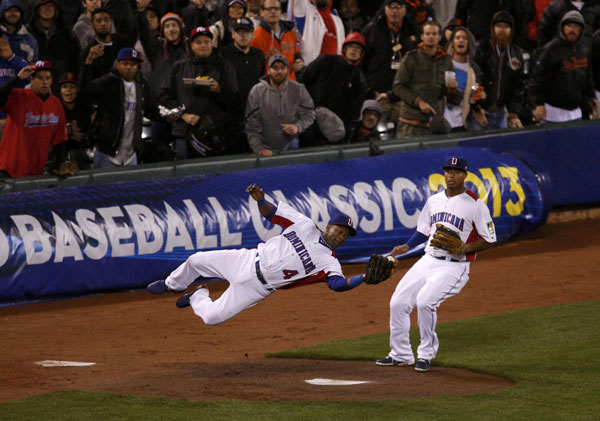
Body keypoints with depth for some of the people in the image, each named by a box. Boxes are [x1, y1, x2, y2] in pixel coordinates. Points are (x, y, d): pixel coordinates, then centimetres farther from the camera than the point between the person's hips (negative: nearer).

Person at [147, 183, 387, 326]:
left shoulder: (329, 262, -12)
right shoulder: (304, 224, -3)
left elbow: (338, 284, -31)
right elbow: (271, 212, 0)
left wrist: (365, 278, -49)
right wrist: (260, 199, -23)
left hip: (258, 286, -3)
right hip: (247, 260, 3)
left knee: (212, 318, -6)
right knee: (196, 261, 10)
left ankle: (198, 298, 30)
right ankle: (173, 285, 44)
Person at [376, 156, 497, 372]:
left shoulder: (476, 205, -6)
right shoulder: (434, 200, 13)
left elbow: (489, 239, -5)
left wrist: (466, 247, -20)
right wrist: (407, 246, 6)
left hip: (454, 265, -7)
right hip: (428, 260, 7)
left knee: (425, 300, -27)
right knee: (398, 302, -1)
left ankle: (426, 354, -9)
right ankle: (401, 354, 14)